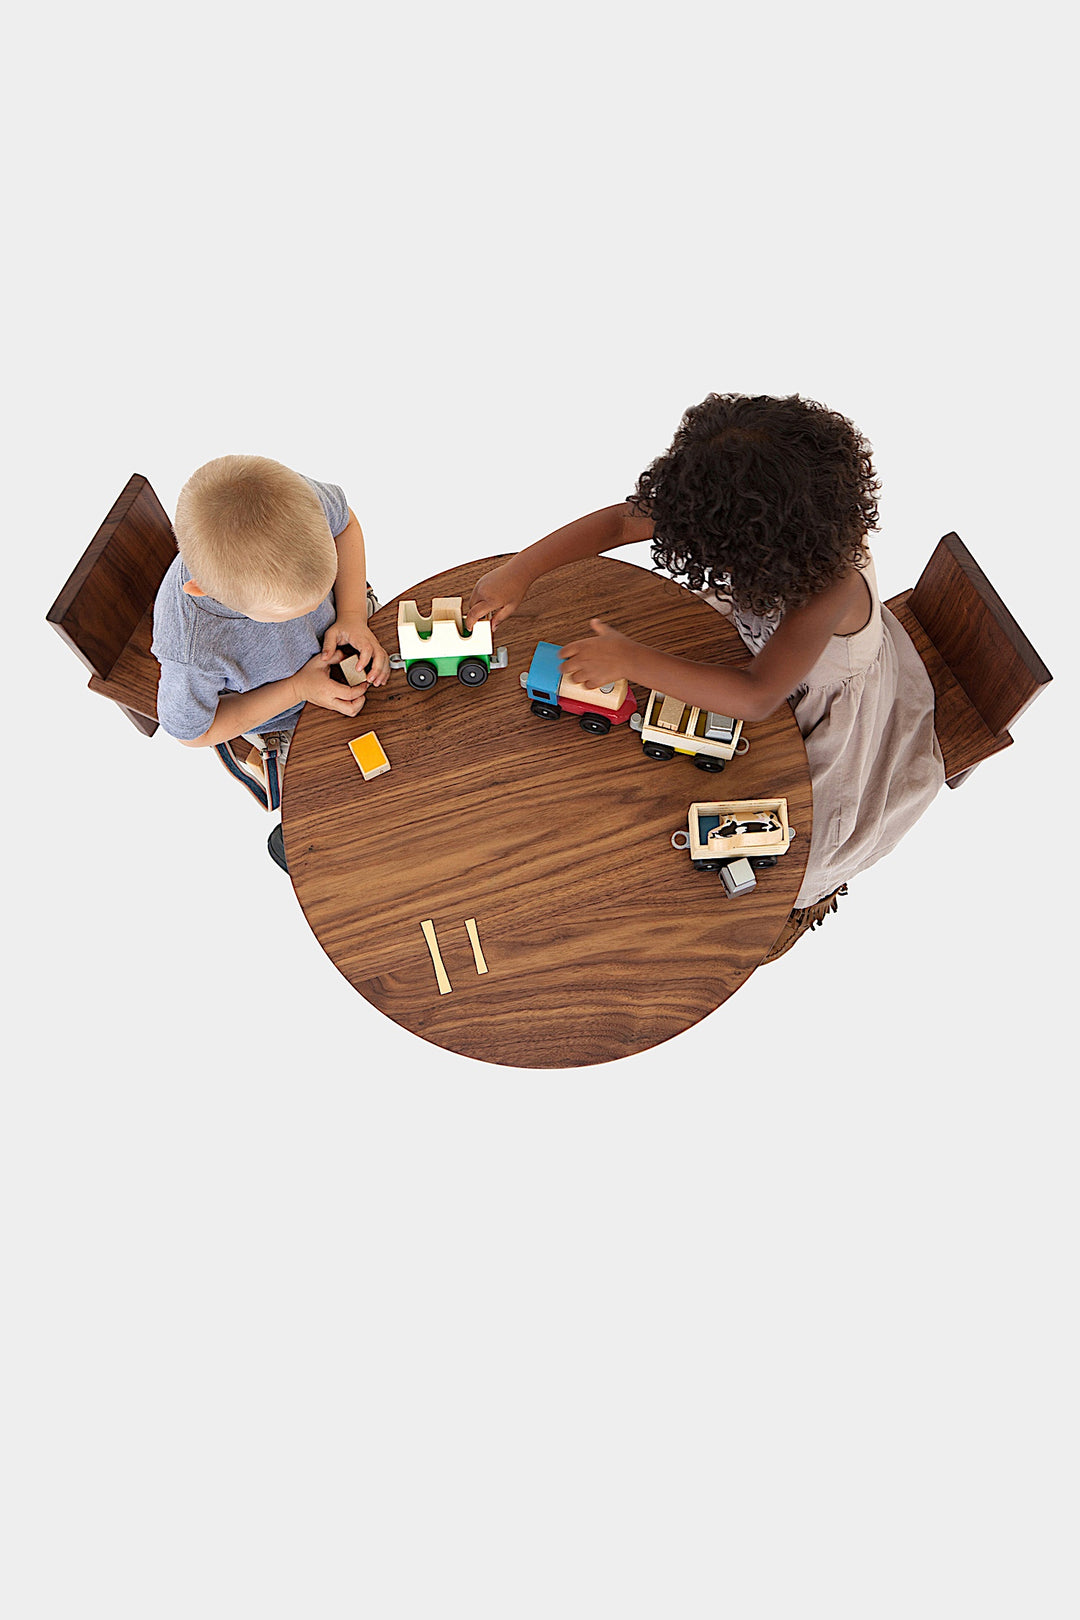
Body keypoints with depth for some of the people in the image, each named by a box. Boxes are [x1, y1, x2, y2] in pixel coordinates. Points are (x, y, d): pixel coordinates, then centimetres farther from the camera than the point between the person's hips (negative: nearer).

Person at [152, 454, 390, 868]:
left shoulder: (294, 496, -39)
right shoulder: (192, 651, -45)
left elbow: (344, 522, -12)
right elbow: (193, 731, -22)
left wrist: (352, 616, -25)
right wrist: (296, 689, -28)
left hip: (334, 643, 4)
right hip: (279, 714, -3)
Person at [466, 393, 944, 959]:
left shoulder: (832, 586, -45)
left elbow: (755, 697, -52)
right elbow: (617, 521, -20)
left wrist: (632, 659, -50)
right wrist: (519, 570, -29)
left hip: (840, 707, -6)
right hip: (762, 657, 6)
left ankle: (810, 894, 42)